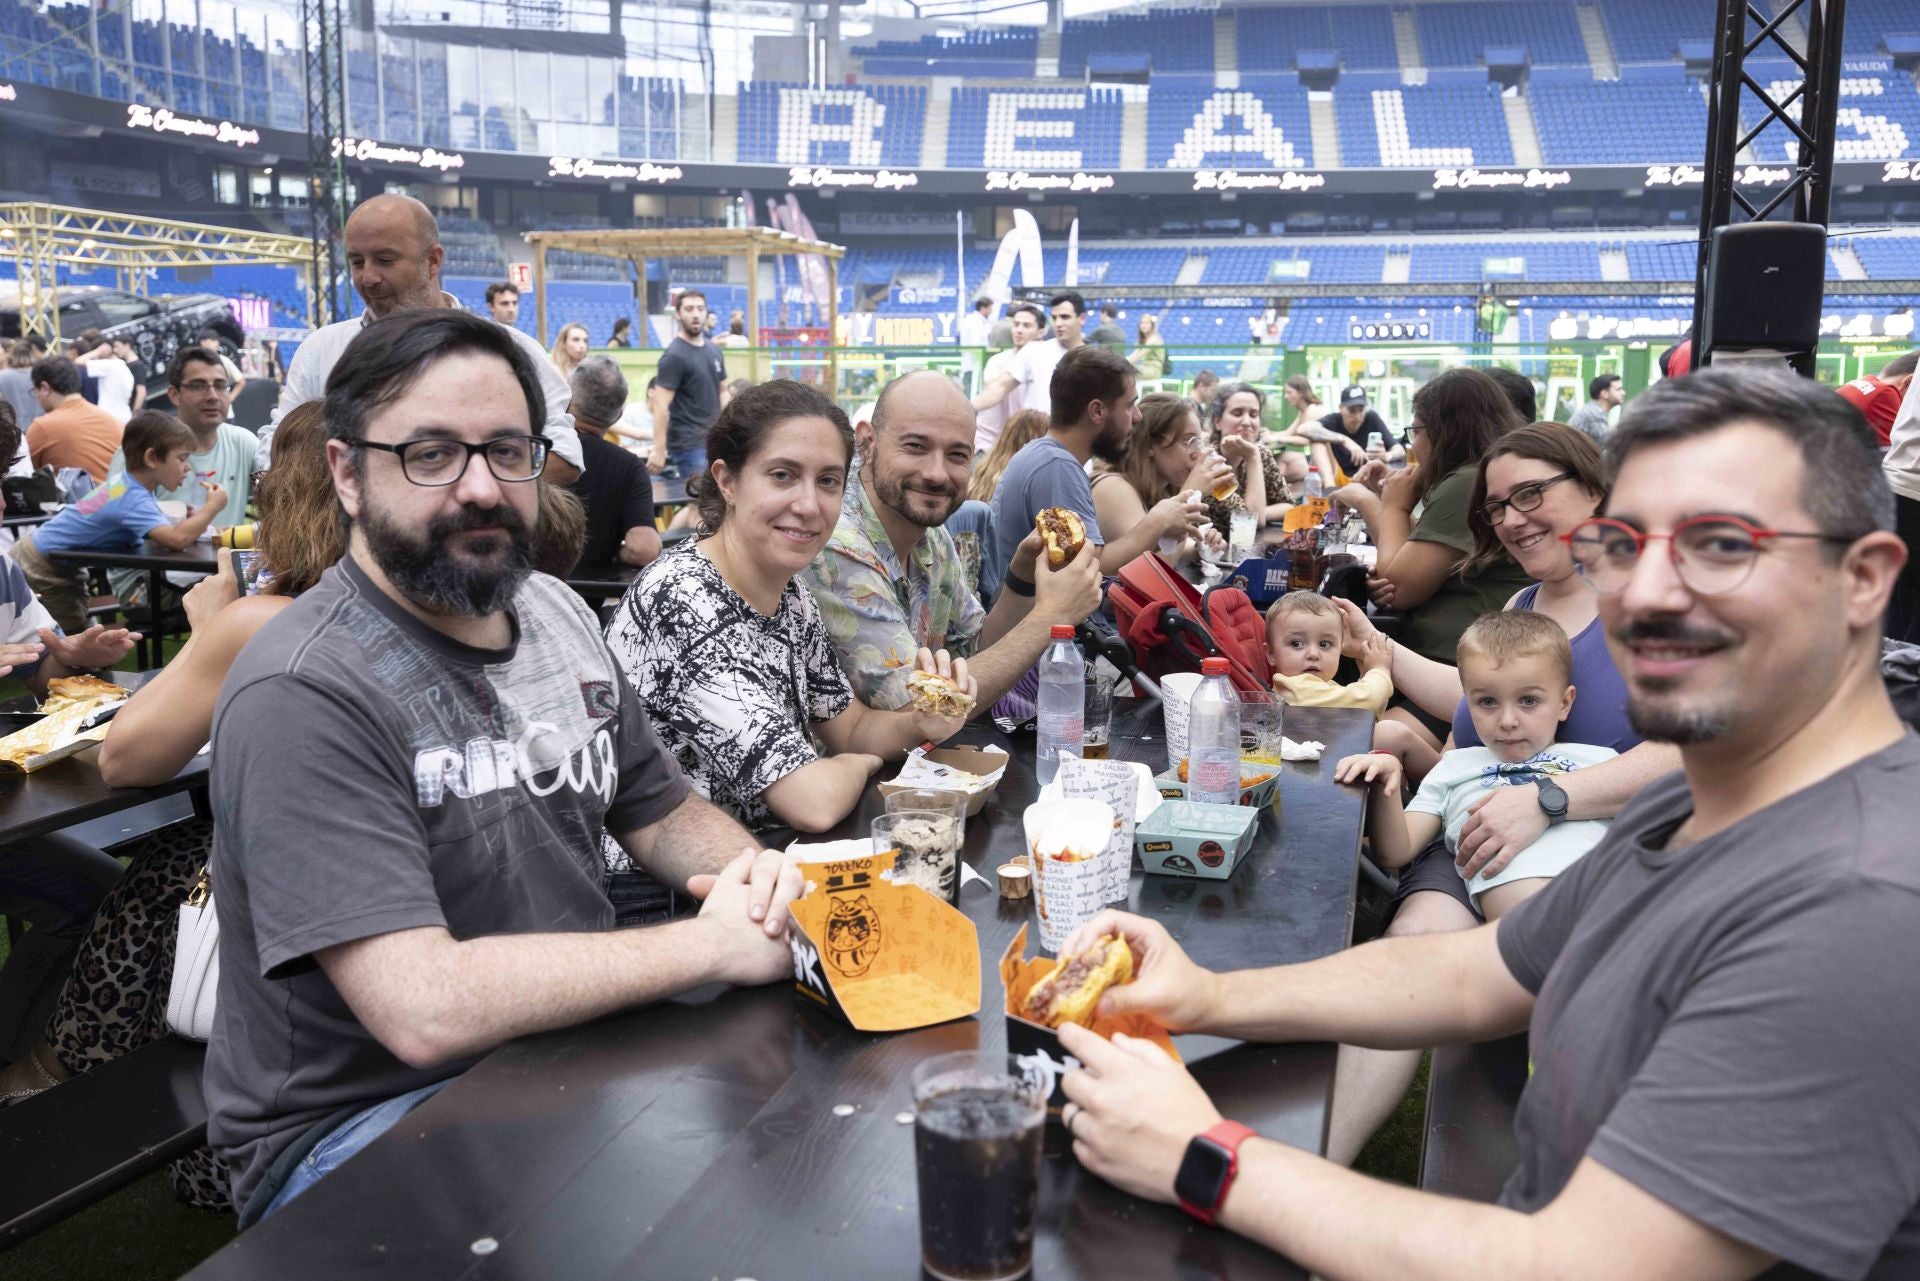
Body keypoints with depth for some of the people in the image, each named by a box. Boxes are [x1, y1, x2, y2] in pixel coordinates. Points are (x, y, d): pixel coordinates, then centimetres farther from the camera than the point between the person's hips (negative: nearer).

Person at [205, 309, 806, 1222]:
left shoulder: (556, 612, 5)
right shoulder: (303, 694, -22)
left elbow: (663, 812, 13)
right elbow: (424, 1008, -30)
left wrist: (751, 874, -10)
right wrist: (707, 944, -23)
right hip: (356, 1124, -8)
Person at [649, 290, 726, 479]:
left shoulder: (715, 351, 11)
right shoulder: (674, 356, -11)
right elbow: (661, 405, -15)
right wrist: (659, 450, -20)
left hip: (715, 442, 7)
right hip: (689, 445, -7)